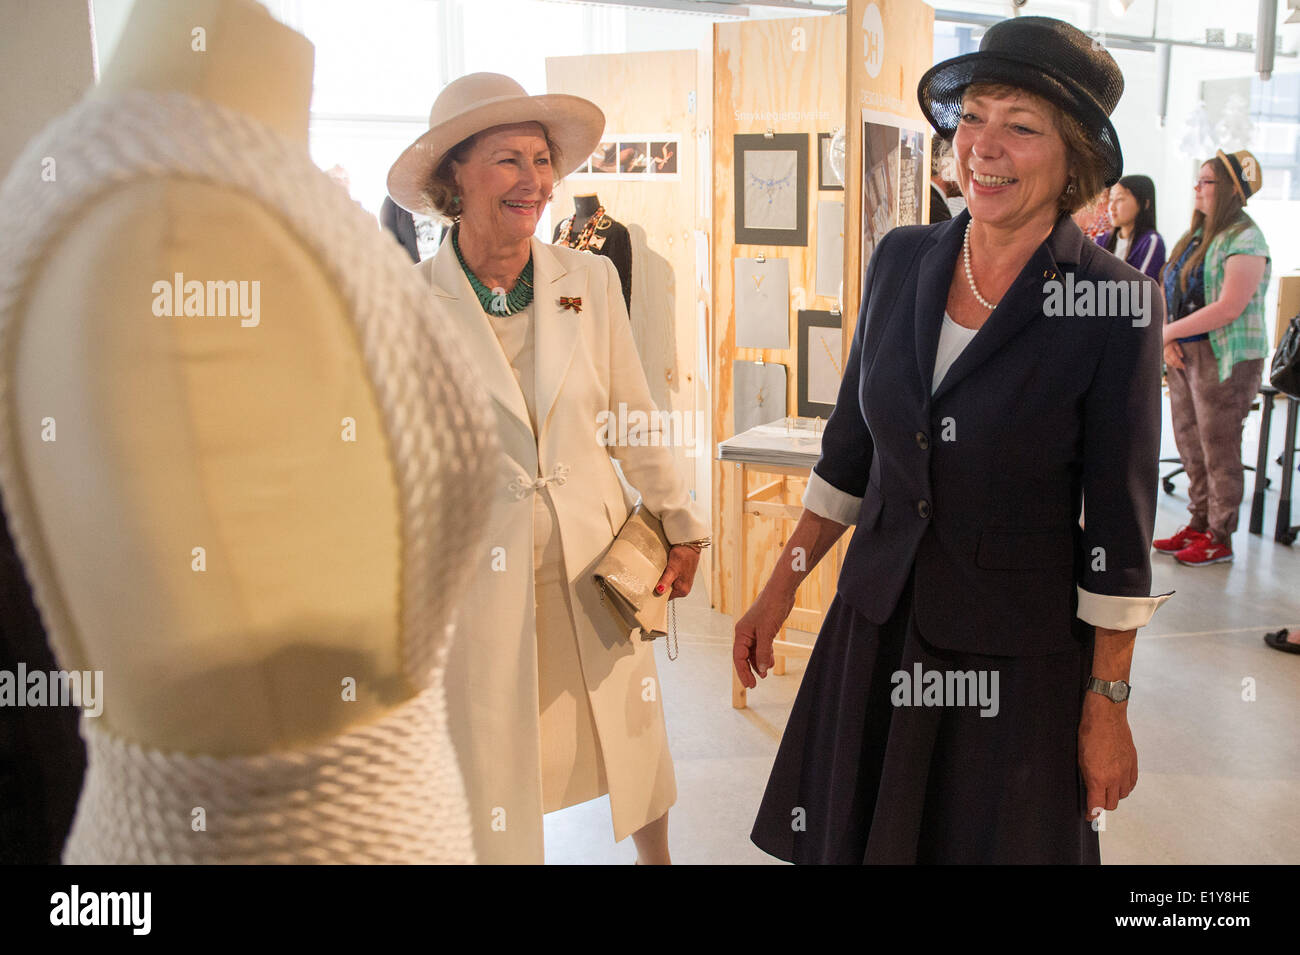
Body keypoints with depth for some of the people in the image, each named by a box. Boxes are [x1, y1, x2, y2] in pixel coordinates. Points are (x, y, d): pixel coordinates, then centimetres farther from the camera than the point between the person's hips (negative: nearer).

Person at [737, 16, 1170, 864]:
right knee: (854, 835, 17)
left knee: (993, 839, 13)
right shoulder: (902, 261, -2)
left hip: (1018, 656, -4)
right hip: (878, 625, 4)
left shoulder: (1116, 304, -15)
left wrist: (1108, 708, -8)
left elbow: (1120, 523, -11)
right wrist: (782, 588, 7)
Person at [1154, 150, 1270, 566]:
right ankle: (1198, 524, 26)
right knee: (1190, 444, 14)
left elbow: (1229, 308, -21)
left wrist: (1170, 330, -15)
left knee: (1219, 450, -1)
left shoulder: (1245, 239, -13)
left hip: (1225, 358, -8)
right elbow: (1171, 292, 13)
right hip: (1184, 355, 8)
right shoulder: (1194, 234, 12)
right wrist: (1168, 340, -4)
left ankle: (1220, 539, 10)